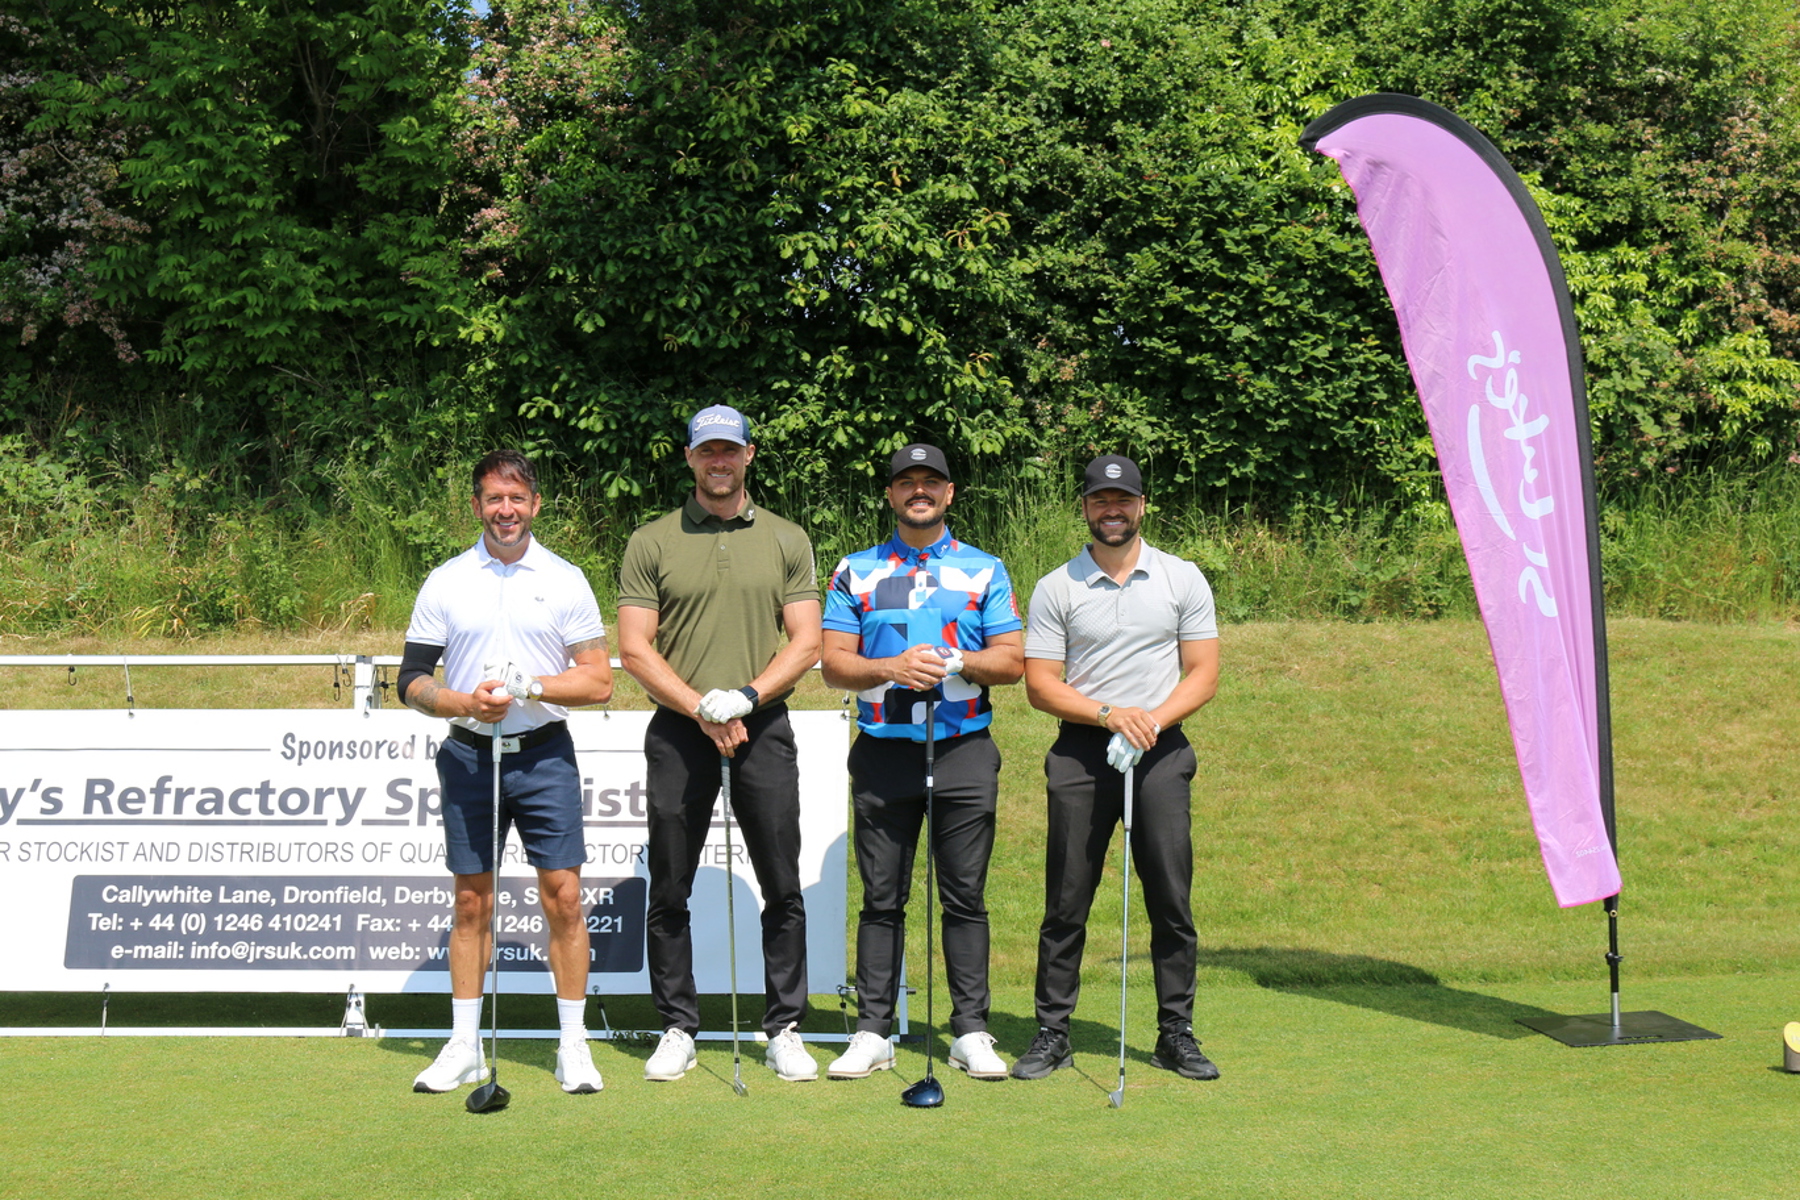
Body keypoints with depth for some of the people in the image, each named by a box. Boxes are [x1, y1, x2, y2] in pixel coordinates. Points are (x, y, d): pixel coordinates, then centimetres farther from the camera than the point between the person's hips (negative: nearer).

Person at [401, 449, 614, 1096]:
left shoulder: (565, 580, 3)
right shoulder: (445, 583, 6)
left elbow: (598, 681, 0)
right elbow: (412, 681, 4)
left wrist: (529, 687, -14)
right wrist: (465, 703, -15)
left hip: (545, 755, -1)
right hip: (469, 754, 1)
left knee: (563, 897, -3)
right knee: (471, 903, 6)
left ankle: (573, 1044, 6)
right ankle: (464, 1045, 14)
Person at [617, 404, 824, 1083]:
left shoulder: (787, 541, 9)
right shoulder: (651, 544, 5)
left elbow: (806, 642, 3)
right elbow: (635, 648, 0)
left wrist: (746, 697, -12)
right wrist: (701, 709, -11)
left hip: (764, 728, 1)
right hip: (677, 731, 0)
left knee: (783, 891, 1)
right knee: (669, 893, 3)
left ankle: (785, 1029, 11)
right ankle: (678, 1031, 14)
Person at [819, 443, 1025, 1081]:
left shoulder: (985, 570, 10)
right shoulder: (855, 572, 10)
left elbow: (1013, 659, 5)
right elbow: (834, 662, 3)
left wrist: (958, 663, -13)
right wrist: (891, 668, -14)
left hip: (964, 749, 0)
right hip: (883, 752, 0)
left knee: (965, 896, 1)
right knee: (882, 897, 3)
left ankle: (971, 1031, 8)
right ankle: (872, 1030, 9)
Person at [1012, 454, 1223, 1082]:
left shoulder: (1183, 579, 7)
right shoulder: (1055, 588, 4)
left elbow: (1203, 672, 4)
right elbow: (1039, 684, 0)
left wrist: (1152, 720, -12)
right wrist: (1109, 714, -13)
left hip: (1162, 751, 1)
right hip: (1080, 753, 0)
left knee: (1172, 900, 0)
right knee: (1066, 902, 1)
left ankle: (1177, 1033, 11)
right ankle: (1051, 1033, 10)